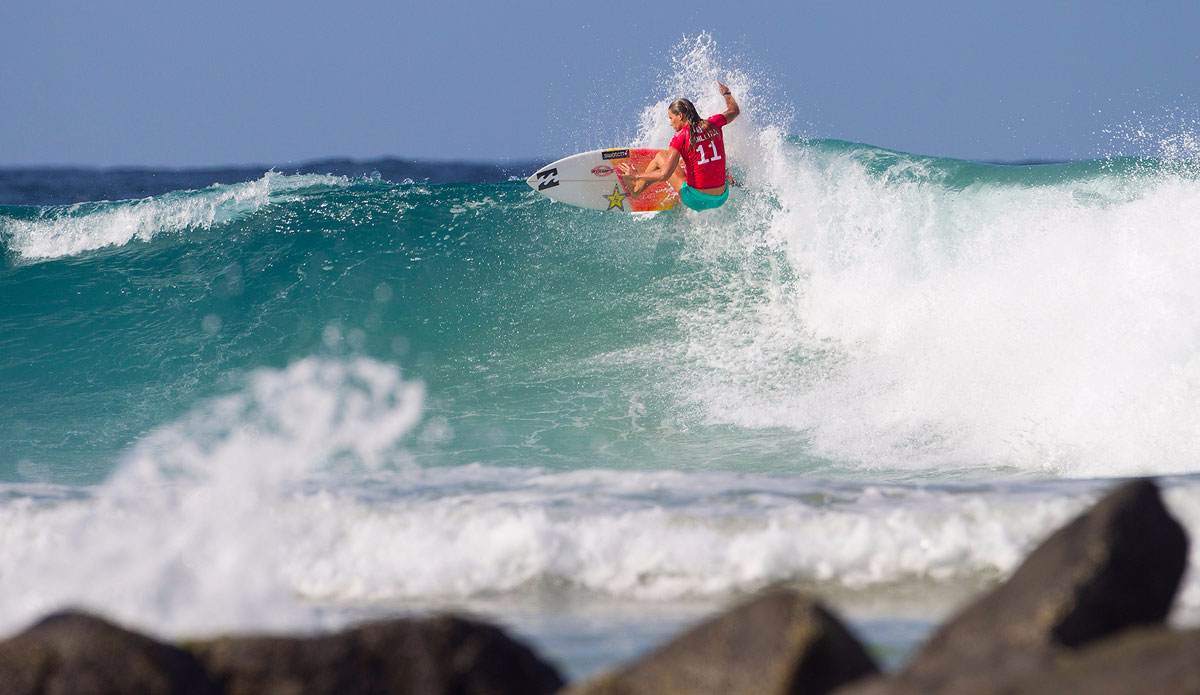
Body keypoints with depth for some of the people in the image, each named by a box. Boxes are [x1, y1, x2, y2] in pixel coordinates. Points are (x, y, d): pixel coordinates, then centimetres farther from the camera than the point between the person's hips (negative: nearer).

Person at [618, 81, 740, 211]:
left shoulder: (681, 138, -13)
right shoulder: (713, 124, 0)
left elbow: (664, 174, -16)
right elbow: (734, 110, 23)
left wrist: (636, 175, -2)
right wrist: (726, 93, 44)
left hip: (696, 200, -4)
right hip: (721, 199, 4)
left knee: (661, 157, 17)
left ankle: (635, 189, 37)